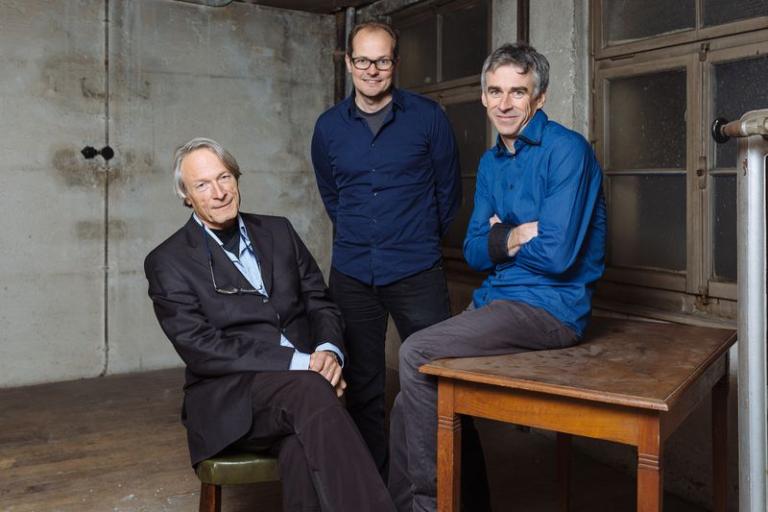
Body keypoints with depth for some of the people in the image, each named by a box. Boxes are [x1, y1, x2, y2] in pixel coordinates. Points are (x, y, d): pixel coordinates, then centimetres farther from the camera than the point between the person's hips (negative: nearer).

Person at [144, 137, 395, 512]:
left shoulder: (278, 231, 14)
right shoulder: (167, 262, 0)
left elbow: (321, 303, 13)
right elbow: (201, 349, -10)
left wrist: (328, 351, -11)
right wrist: (299, 363, -19)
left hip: (299, 383, 3)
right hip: (230, 397, -3)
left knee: (302, 446, -32)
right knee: (310, 390, -34)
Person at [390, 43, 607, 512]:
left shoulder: (566, 150, -12)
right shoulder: (491, 163, 14)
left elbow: (555, 255, -21)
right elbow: (473, 252, 12)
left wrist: (499, 239, -3)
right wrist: (511, 239, -9)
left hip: (550, 307, -8)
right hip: (495, 298, 8)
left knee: (417, 355, -19)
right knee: (412, 396, -2)